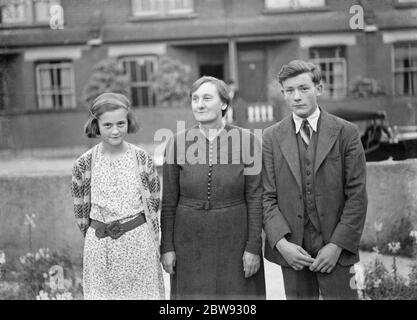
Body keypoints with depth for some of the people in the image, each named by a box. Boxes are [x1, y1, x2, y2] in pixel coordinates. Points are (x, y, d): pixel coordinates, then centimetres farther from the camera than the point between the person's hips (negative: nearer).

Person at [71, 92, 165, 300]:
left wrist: (153, 242, 5)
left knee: (142, 291, 6)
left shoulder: (142, 159, -3)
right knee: (102, 292, 8)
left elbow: (153, 204, 4)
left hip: (139, 243, 0)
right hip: (100, 246, 0)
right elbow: (81, 211, 5)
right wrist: (101, 235, 10)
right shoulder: (84, 164, -5)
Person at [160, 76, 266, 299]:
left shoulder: (246, 141, -6)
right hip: (190, 242, 1)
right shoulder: (177, 143, -2)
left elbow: (255, 198, -4)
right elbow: (169, 201, 2)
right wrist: (167, 247, 1)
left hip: (235, 240, -1)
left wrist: (253, 247, -7)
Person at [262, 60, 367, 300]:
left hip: (336, 247, -1)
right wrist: (280, 242, -12)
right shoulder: (272, 137, 4)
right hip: (292, 248, 1)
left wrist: (337, 245, -10)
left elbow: (357, 195, -3)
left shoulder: (345, 132, 0)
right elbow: (267, 197, 1)